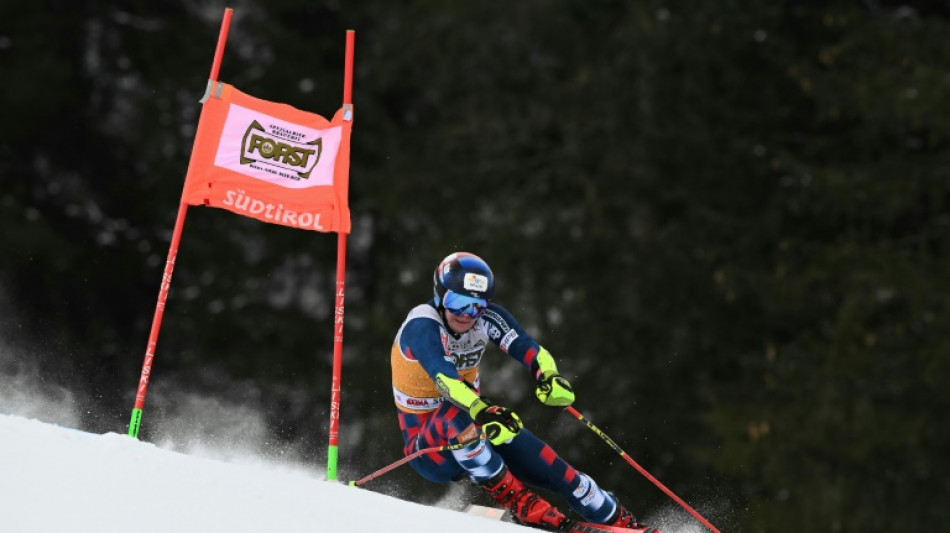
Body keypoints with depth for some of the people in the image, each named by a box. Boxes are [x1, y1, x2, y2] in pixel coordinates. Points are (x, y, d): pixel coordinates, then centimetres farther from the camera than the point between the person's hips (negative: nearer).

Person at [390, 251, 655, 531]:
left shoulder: (486, 317, -8)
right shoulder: (422, 326, -24)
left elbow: (527, 348, -22)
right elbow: (442, 374, -42)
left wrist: (550, 378, -46)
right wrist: (481, 411, -59)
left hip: (477, 434, 5)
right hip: (429, 447, -5)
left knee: (553, 470, -9)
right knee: (456, 414, -37)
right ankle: (513, 497, -25)